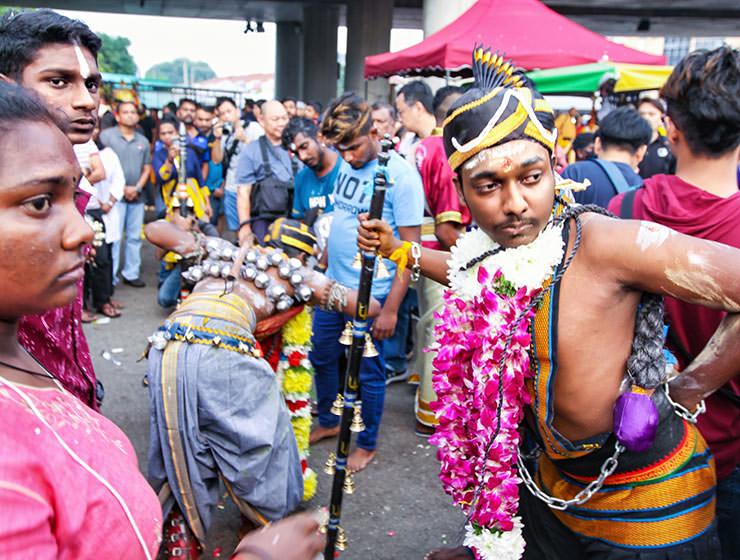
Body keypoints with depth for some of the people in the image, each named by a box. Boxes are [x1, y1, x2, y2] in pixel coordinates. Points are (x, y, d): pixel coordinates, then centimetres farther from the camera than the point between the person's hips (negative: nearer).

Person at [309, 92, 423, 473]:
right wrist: (321, 268, 16)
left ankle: (367, 443, 28)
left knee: (368, 371, 7)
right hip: (332, 285, 7)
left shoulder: (400, 175, -16)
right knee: (322, 358, 18)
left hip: (370, 294, -7)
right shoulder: (346, 165, 5)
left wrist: (391, 308, -20)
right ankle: (328, 422, 41)